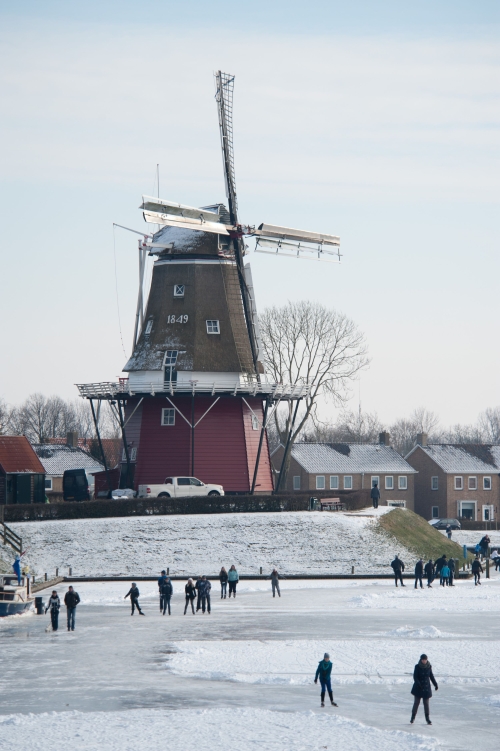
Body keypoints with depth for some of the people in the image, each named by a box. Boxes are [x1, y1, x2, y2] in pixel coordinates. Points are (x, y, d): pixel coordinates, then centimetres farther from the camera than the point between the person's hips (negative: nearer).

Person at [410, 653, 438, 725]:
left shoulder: (429, 667, 1)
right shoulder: (417, 667, -8)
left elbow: (431, 676, 12)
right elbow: (415, 677, -11)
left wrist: (435, 684, 11)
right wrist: (418, 684, -25)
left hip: (426, 687, 2)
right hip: (418, 687, -2)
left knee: (426, 703, 3)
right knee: (416, 702, -1)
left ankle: (427, 718, 8)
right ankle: (413, 718, 9)